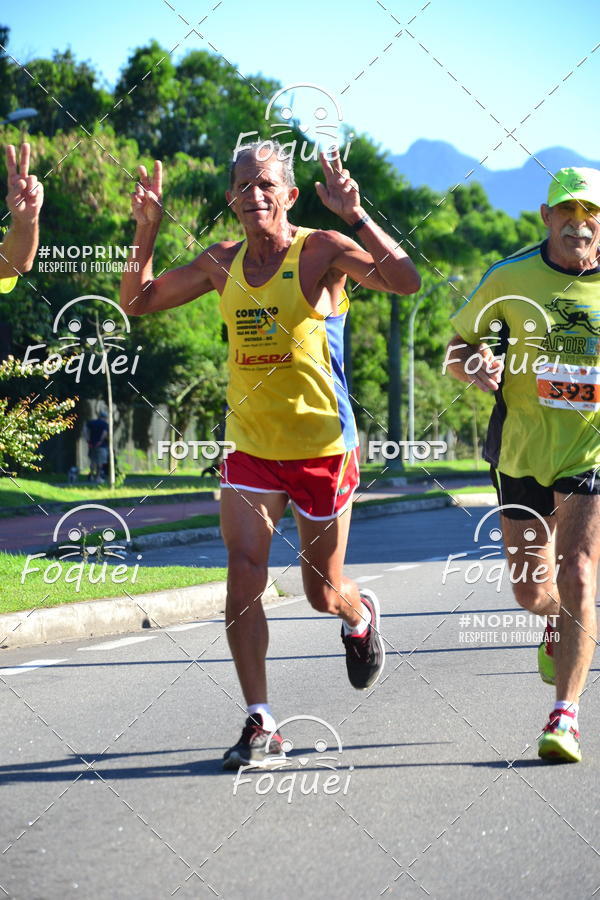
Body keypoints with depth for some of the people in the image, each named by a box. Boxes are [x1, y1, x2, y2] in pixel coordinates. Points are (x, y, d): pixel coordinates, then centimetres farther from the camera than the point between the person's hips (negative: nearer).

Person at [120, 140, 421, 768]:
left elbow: (406, 282, -26)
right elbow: (136, 302, 11)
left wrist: (355, 214, -34)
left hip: (322, 447, -3)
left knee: (322, 592, 9)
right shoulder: (223, 263, 3)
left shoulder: (322, 252, -11)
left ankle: (361, 616, 47)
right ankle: (260, 725, -2)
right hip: (250, 448, 3)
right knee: (243, 577, -11)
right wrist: (147, 229, -2)